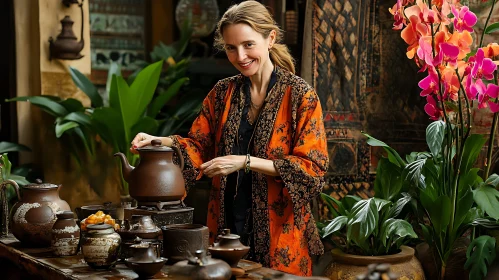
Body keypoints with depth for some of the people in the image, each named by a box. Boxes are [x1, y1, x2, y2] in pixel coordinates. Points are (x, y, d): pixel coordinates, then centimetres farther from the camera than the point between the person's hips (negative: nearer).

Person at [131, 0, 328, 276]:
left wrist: (246, 162, -20)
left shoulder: (300, 95, -9)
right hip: (227, 224, 4)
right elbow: (198, 146, 8)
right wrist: (159, 141, -12)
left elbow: (312, 168, -12)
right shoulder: (222, 93, 6)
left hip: (278, 229, -4)